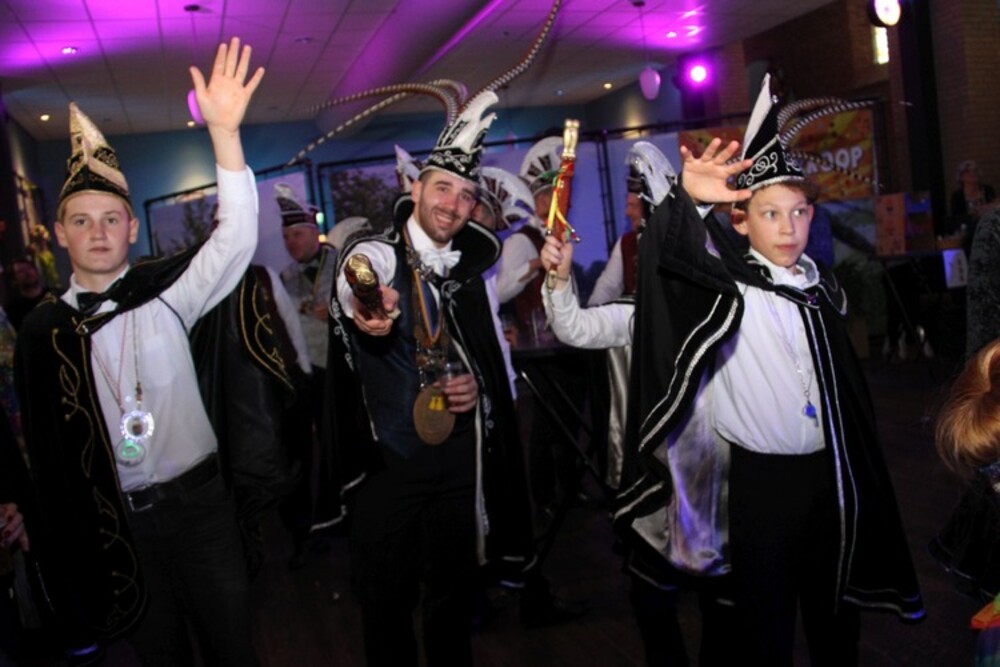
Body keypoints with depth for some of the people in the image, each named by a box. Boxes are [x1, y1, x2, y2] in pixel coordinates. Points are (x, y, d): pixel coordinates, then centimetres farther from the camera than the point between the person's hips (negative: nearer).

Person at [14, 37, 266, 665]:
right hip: (112, 520, 2)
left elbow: (237, 238, -22)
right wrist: (60, 540, 5)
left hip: (199, 500, -1)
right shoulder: (43, 329, -2)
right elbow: (45, 444, 4)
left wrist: (224, 131, -33)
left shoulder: (166, 291, -6)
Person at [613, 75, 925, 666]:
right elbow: (671, 252, -27)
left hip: (833, 474, 5)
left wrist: (863, 478, 16)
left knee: (836, 616, 19)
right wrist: (689, 200, -45)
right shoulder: (729, 288, -8)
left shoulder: (822, 288, 7)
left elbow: (849, 385, 14)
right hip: (761, 479, -5)